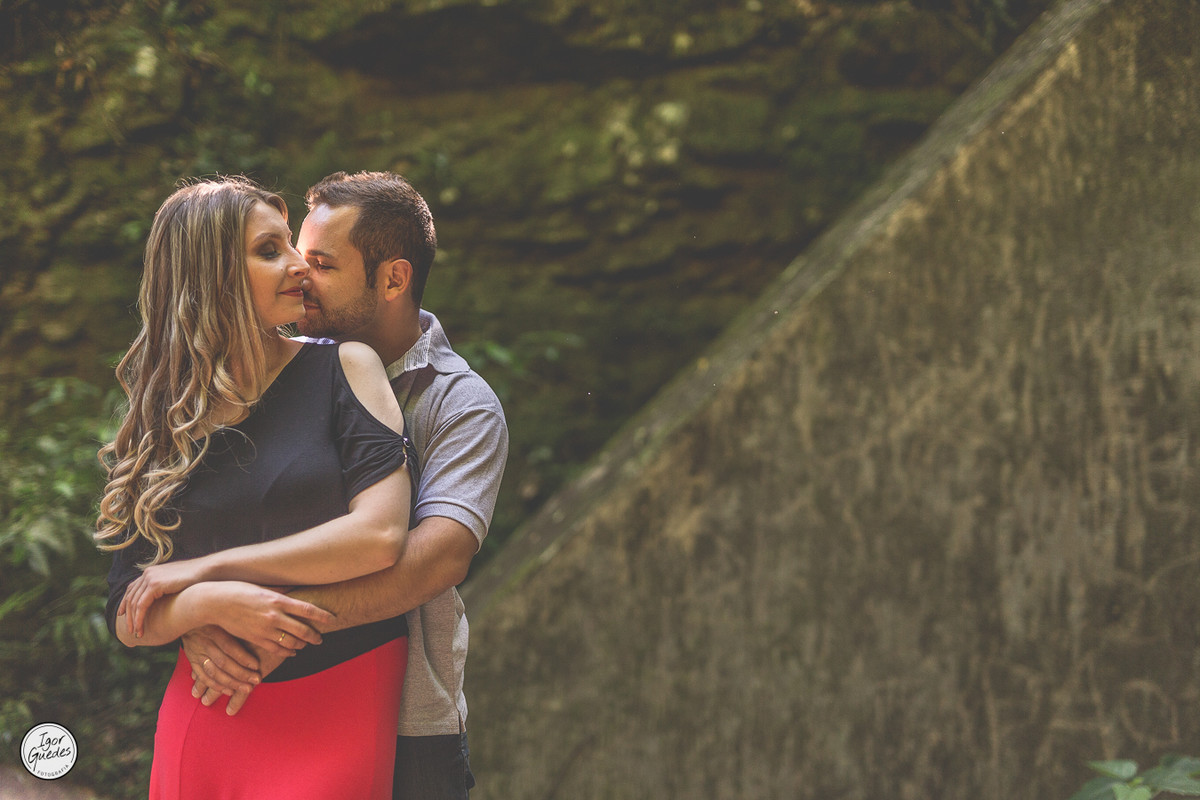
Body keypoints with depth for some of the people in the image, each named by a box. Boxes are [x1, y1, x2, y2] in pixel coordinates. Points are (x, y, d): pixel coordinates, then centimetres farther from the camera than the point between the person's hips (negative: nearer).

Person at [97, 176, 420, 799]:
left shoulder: (346, 369, -1)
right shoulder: (159, 420, 5)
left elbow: (380, 534, -15)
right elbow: (129, 618, 4)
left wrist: (203, 569, -9)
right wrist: (212, 603, -19)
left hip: (343, 706, -2)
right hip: (209, 718, 2)